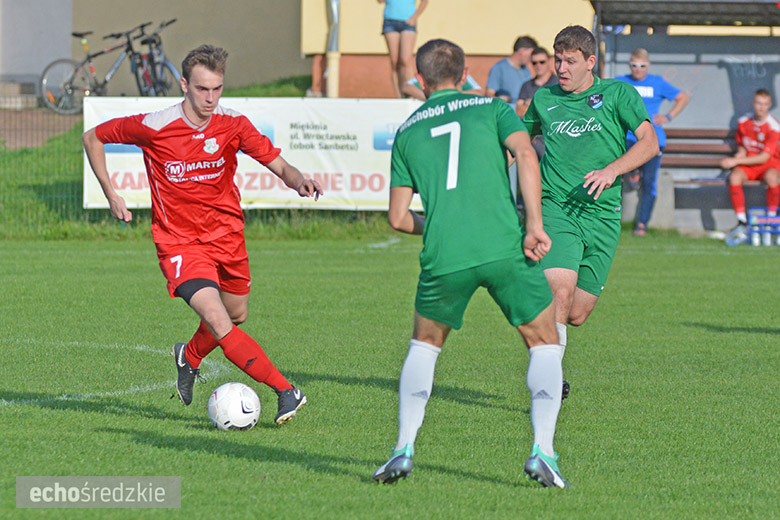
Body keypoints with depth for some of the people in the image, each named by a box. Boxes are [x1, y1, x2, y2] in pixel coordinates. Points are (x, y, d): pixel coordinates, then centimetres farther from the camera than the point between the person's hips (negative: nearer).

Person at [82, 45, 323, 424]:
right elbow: (93, 138, -1)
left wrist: (299, 181, -32)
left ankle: (189, 357, 51)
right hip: (180, 243, -4)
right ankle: (286, 392, -20)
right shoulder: (154, 127, -16)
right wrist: (112, 196, -3)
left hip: (227, 235, 4)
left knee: (236, 316, 19)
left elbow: (279, 165, -9)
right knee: (220, 326, -21)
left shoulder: (232, 125, -10)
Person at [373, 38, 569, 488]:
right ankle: (543, 451, -4)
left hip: (443, 257, 2)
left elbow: (398, 217, 14)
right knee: (545, 345, 14)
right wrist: (535, 225, -11)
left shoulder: (407, 132, 17)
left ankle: (404, 450, 12)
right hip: (504, 247, -2)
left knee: (424, 345, 25)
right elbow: (526, 155, -7)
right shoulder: (492, 109, 13)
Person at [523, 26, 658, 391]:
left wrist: (612, 170, -18)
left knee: (576, 315, 2)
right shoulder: (544, 99, 10)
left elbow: (649, 143, -3)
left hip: (602, 215, 1)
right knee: (561, 291, -24)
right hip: (555, 210, 0)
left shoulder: (617, 93, 4)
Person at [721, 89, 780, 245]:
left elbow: (764, 157, -16)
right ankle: (742, 225, -30)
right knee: (734, 177, -32)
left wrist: (736, 161, -19)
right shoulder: (743, 122, 3)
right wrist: (740, 154, -7)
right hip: (747, 164, 3)